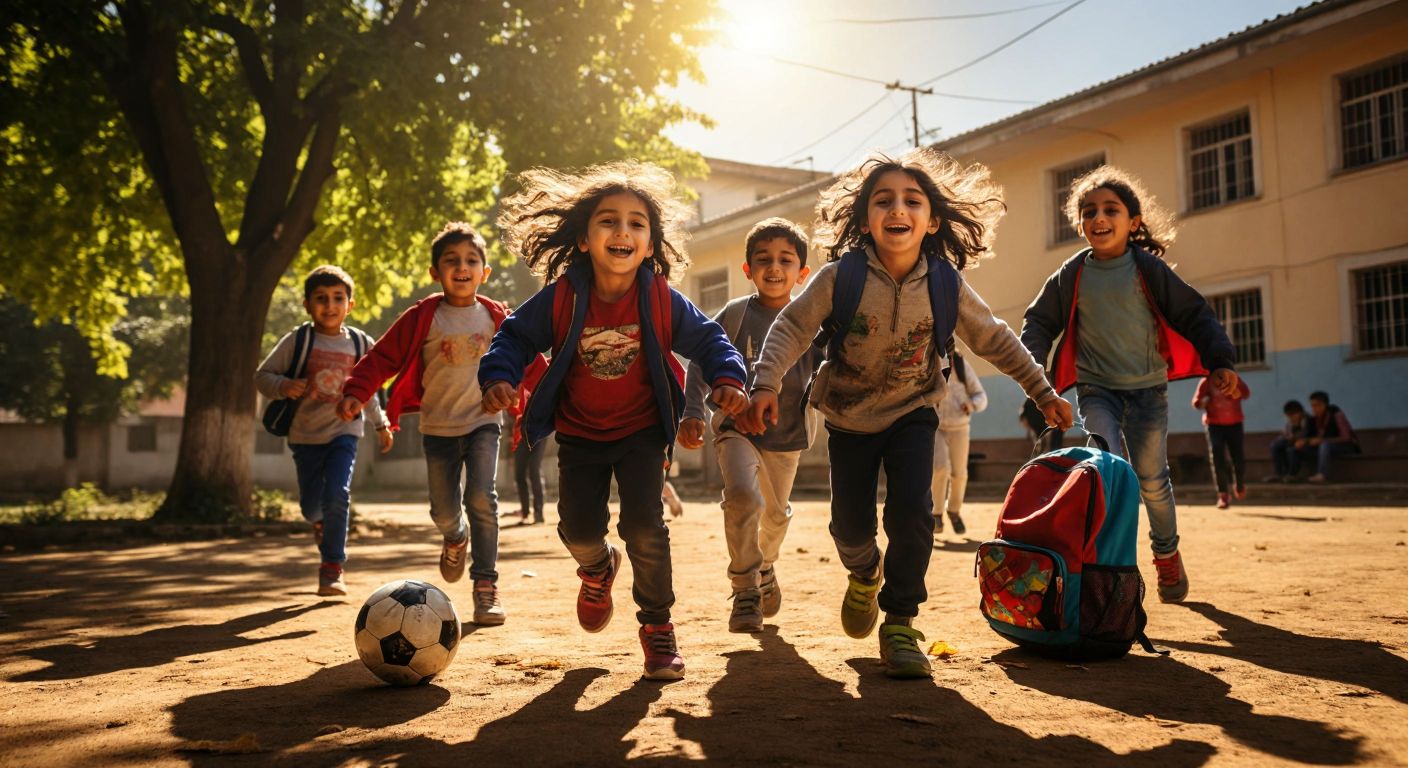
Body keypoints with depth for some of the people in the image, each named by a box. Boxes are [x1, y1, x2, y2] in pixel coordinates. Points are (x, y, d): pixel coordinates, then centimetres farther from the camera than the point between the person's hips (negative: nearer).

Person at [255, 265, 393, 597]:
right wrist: (283, 386, -25)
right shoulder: (297, 340, -6)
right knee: (311, 504, 7)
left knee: (337, 496, -16)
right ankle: (320, 523, 47)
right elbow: (262, 375, -3)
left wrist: (381, 424, 24)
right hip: (305, 434, 0)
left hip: (344, 431, 0)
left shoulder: (360, 343, 2)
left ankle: (332, 568, -2)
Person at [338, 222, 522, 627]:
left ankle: (486, 583, -5)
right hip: (438, 427, 0)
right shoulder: (422, 317, -6)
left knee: (481, 498, -17)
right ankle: (456, 537, 40)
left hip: (482, 421, 0)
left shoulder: (496, 316, -1)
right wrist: (356, 392, -17)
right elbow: (383, 356, -6)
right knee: (444, 511, 2)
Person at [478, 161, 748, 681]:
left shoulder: (661, 301, -16)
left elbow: (708, 339, -5)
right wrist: (498, 377, -25)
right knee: (579, 529, 1)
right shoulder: (561, 298, -16)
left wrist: (728, 379, -23)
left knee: (644, 525, -12)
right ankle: (599, 569, 41)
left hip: (641, 431, -1)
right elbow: (514, 337, -7)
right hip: (580, 434, 2)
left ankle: (658, 625, 10)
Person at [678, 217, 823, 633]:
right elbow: (701, 363, -5)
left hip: (787, 433, 3)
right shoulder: (735, 314, -8)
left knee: (776, 512, 20)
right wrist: (692, 412, -14)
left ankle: (765, 566, 52)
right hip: (737, 426, -3)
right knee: (743, 495, -27)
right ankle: (745, 591, -12)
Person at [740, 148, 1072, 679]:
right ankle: (865, 574, 42)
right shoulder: (841, 277, -21)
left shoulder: (946, 284, -15)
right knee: (850, 524, 4)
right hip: (849, 417, 0)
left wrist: (1042, 392, 2)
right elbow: (791, 328, -17)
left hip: (912, 415, 0)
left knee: (912, 512, -17)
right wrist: (766, 384, -31)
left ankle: (900, 622, 2)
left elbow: (995, 340, -2)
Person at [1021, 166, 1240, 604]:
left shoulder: (1149, 268, -5)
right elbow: (1040, 322, 6)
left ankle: (1167, 555, 31)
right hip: (1097, 390, 0)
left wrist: (1219, 362, -8)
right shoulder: (1071, 276, -2)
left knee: (1151, 480, 7)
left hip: (1148, 388, 0)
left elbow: (1194, 315, 0)